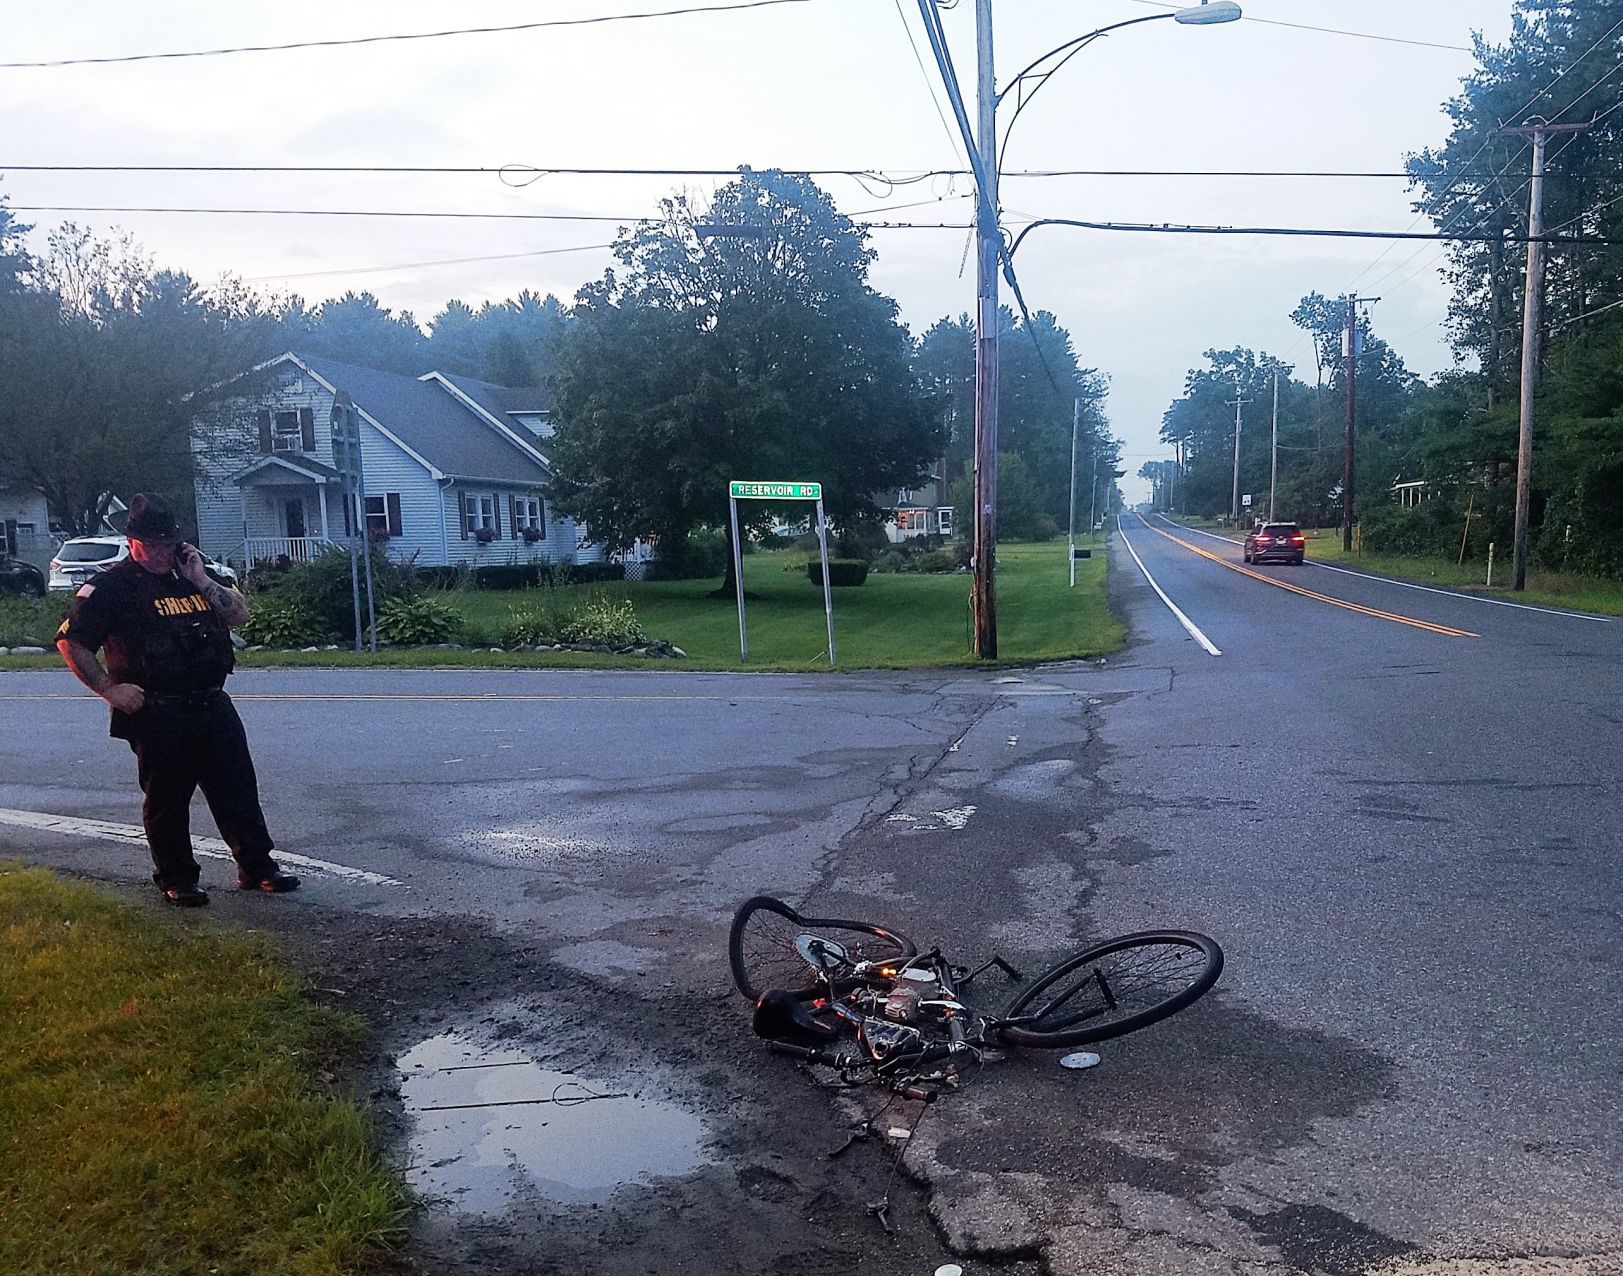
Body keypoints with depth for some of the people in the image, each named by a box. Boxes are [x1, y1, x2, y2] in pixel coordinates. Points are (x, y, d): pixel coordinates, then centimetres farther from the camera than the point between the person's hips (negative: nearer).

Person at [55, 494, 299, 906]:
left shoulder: (191, 574, 14)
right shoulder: (113, 586, -3)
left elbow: (239, 614, 6)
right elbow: (71, 641, -5)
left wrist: (201, 582, -4)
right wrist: (109, 689, -10)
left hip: (214, 705, 5)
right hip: (157, 714, -5)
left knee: (238, 790, 7)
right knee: (167, 800, 5)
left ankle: (257, 868, 16)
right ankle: (177, 880, 19)